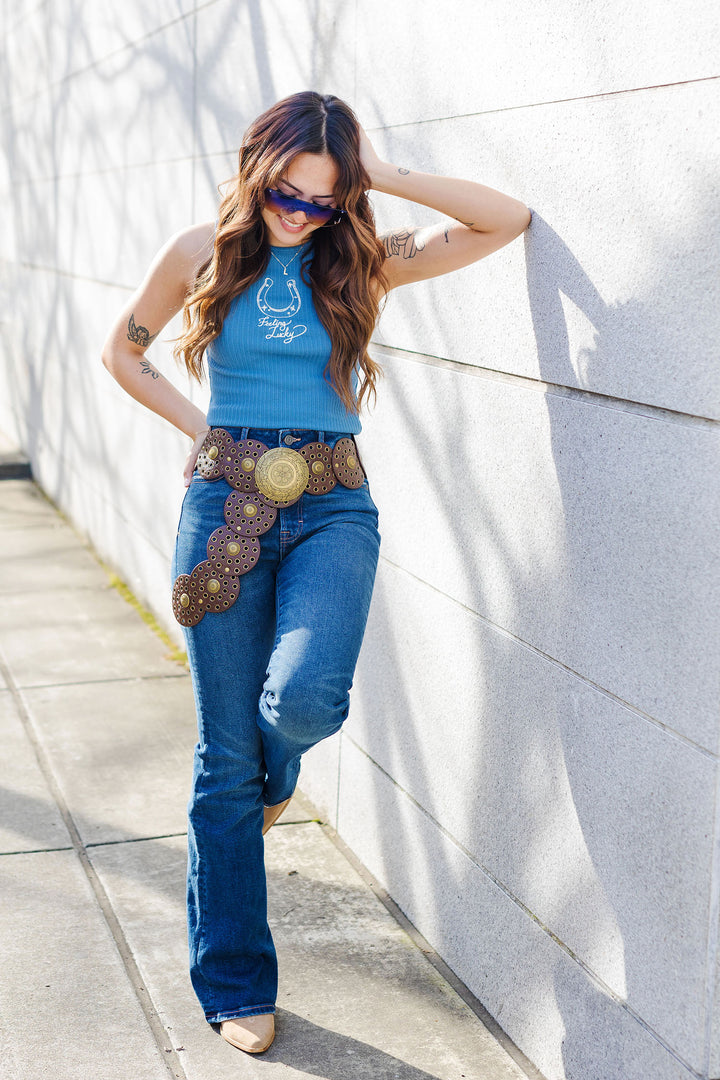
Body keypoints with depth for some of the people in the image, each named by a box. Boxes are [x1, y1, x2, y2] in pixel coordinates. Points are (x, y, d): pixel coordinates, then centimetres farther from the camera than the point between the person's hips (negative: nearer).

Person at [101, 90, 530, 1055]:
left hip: (332, 508, 0)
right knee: (226, 760, 2)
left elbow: (507, 220, -3)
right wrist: (203, 428, 4)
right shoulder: (203, 254, 2)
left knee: (303, 697, -28)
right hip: (226, 505, 0)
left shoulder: (363, 261, 3)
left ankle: (275, 768, 14)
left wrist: (388, 176, -7)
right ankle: (236, 987, 19)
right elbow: (122, 351, 15)